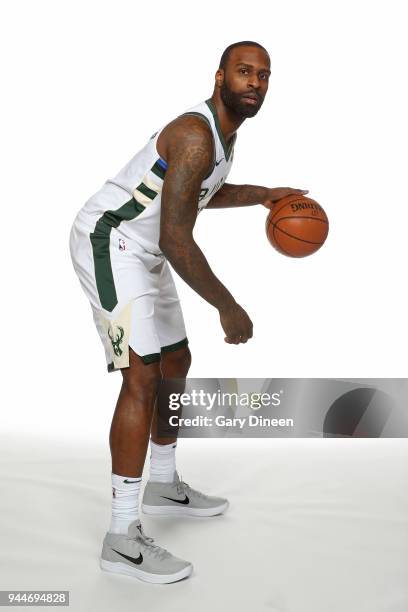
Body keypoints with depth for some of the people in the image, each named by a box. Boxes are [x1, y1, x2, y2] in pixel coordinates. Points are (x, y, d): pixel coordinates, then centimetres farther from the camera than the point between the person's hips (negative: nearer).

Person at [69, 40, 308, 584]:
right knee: (143, 377, -17)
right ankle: (122, 538, -12)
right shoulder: (195, 135, -23)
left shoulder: (223, 131, 9)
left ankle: (163, 485, 33)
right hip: (109, 242, -11)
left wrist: (261, 195, 21)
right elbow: (176, 240, -30)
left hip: (143, 252, 11)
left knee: (176, 363, 16)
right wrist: (228, 308, -24)